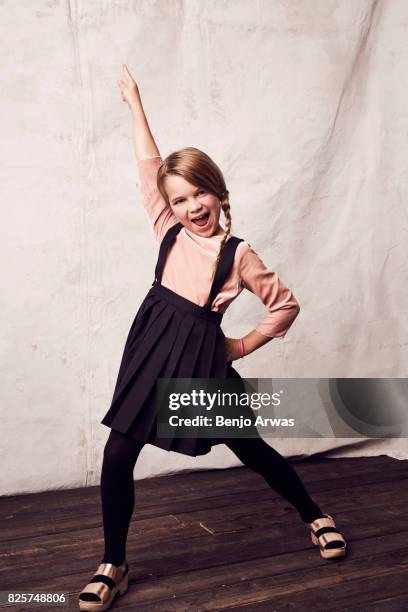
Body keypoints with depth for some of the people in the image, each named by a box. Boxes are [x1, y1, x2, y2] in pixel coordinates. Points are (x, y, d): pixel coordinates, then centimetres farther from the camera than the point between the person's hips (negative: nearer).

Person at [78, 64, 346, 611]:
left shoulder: (238, 255, -8)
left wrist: (244, 345, 1)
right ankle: (113, 566, 18)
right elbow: (149, 167, 10)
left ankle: (315, 516, 37)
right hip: (152, 354, 4)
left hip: (202, 361, -3)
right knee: (117, 456, 0)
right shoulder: (169, 232, 3)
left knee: (250, 449, 11)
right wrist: (135, 104, 16)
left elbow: (285, 305, -1)